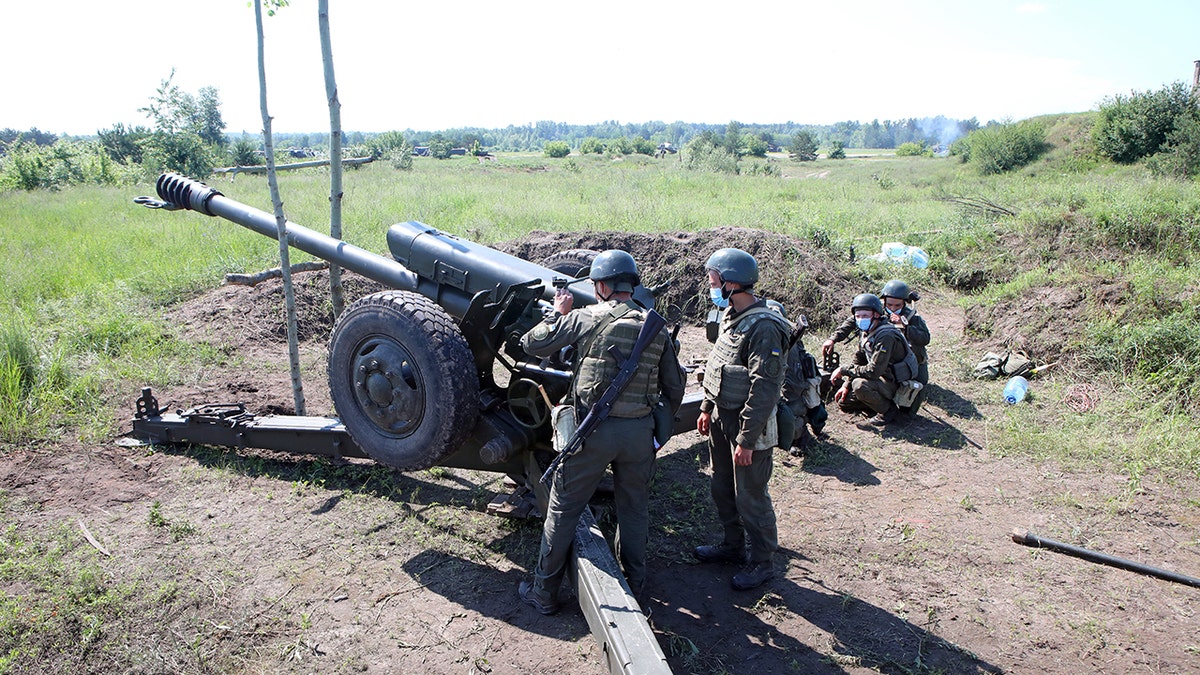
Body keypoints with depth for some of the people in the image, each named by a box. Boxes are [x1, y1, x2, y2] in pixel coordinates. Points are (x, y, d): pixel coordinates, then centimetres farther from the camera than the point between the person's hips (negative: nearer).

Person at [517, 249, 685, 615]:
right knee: (634, 510, 20)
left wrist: (559, 312, 11)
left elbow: (533, 344, -3)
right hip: (640, 431, 4)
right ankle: (633, 585, 33)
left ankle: (544, 592, 20)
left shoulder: (588, 317, -8)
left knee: (563, 509, 10)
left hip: (594, 429, -4)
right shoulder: (657, 328, 5)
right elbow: (674, 388, 10)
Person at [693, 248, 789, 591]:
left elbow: (764, 389, -25)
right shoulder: (730, 316, 8)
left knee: (750, 497, 3)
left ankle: (762, 562, 21)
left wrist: (746, 440, -24)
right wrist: (707, 408, 19)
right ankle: (733, 545, 39)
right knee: (723, 489, 21)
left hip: (749, 425, -9)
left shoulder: (763, 327, -22)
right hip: (722, 418, 9)